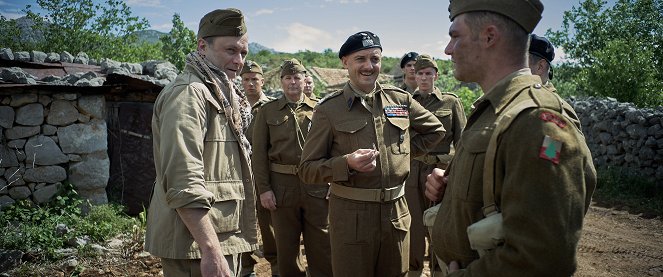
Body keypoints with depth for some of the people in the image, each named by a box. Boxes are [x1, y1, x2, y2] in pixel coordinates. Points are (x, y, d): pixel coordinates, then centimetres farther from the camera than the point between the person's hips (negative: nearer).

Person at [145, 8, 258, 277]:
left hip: (220, 235, 10)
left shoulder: (218, 94, 15)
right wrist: (211, 251, -27)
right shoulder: (188, 92, -16)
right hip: (197, 244, -10)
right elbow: (183, 183, -26)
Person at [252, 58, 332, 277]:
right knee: (286, 247, 12)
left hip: (317, 187, 0)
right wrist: (263, 188, -6)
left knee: (322, 247, 6)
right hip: (281, 187, 0)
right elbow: (259, 152, 2)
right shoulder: (267, 111, 7)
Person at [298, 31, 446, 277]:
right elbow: (307, 169, -6)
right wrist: (346, 163, -22)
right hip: (350, 213, -3)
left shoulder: (401, 99, 5)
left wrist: (406, 150, 9)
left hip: (396, 211, 4)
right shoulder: (329, 108, -6)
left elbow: (435, 130, 21)